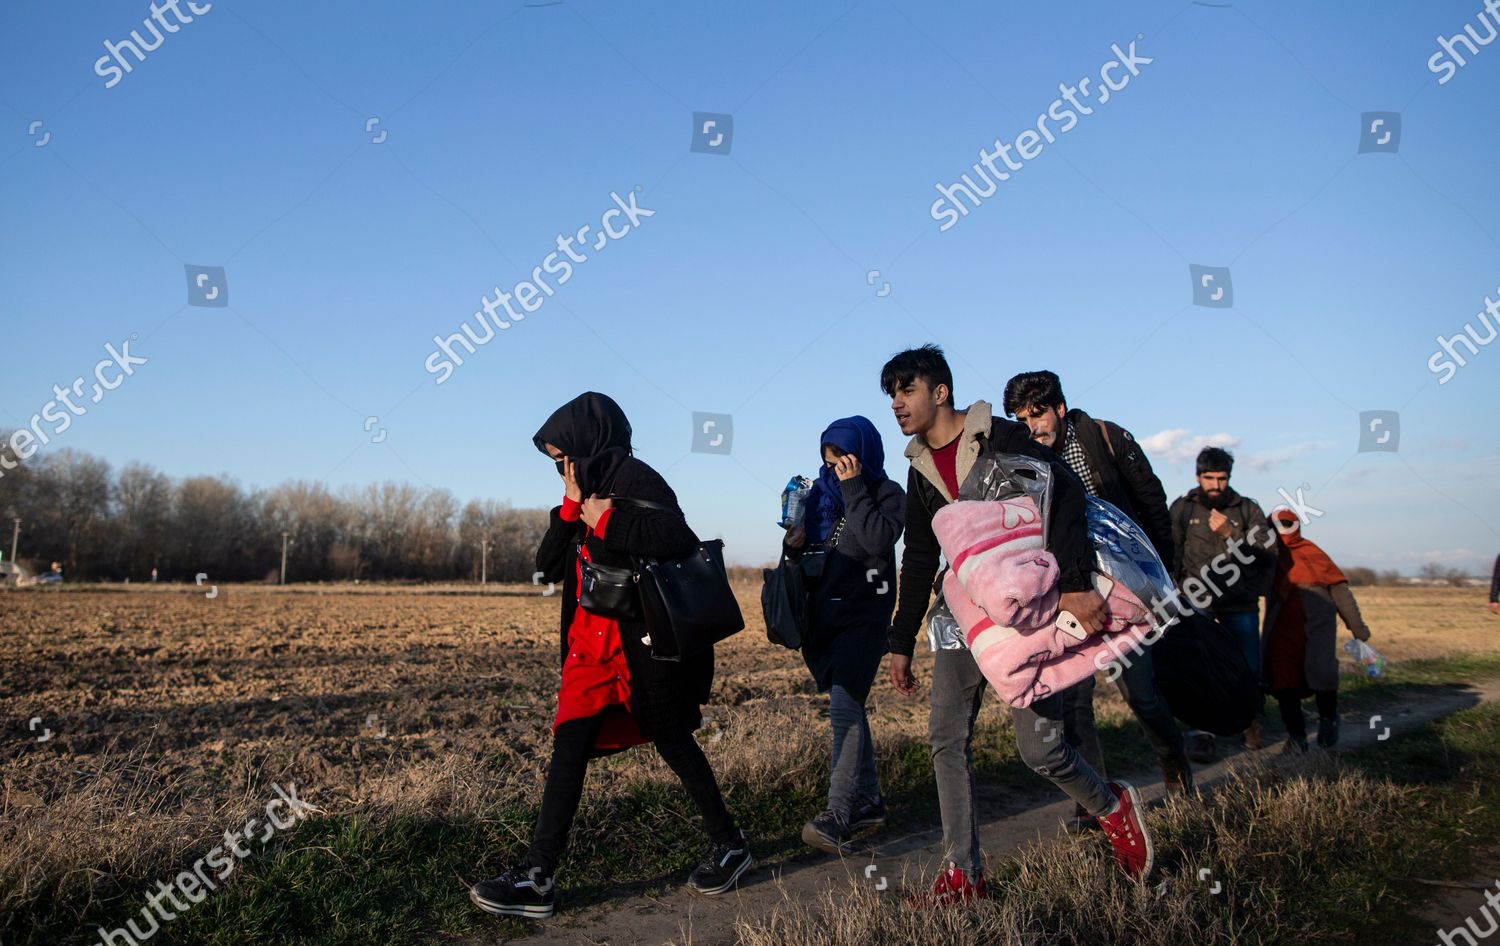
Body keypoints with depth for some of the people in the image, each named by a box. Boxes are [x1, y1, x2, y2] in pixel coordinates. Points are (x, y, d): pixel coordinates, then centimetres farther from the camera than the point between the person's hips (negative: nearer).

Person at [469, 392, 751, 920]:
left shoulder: (633, 478, -10)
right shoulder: (586, 494, 15)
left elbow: (678, 538, -27)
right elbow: (549, 568, 12)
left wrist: (606, 521, -21)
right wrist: (571, 508, 2)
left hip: (641, 639, -8)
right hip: (592, 639, 8)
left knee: (672, 740, 5)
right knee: (568, 745, -1)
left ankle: (729, 845, 25)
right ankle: (537, 877, -2)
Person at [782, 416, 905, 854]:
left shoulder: (887, 494, -2)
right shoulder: (821, 494, 13)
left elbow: (879, 539, -21)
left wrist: (853, 488, -16)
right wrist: (794, 547, -2)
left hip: (863, 616, -6)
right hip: (824, 615, 6)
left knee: (844, 706, -19)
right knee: (848, 707, 11)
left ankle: (838, 815, -22)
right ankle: (868, 800, 22)